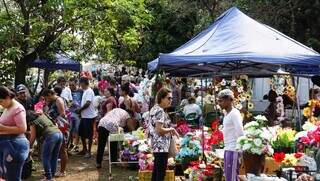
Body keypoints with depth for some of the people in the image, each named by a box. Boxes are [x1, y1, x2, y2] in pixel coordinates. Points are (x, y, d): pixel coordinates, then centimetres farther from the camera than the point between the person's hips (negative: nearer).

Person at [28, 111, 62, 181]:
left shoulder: (33, 123, 7)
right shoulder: (42, 115, 25)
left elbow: (33, 137, 10)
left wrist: (29, 146, 25)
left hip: (51, 136, -7)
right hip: (59, 133, 7)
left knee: (45, 157, 6)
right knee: (54, 156, 17)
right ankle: (52, 174, 27)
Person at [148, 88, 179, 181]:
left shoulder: (154, 109, 14)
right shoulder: (160, 111, -17)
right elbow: (159, 130, -24)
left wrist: (169, 130, 15)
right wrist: (171, 129, -10)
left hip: (156, 145, 10)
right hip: (161, 146, -10)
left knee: (156, 172, 15)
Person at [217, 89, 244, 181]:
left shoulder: (234, 113, -13)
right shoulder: (227, 114, 15)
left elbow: (240, 134, -17)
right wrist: (226, 148, 16)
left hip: (233, 150, -9)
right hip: (228, 149, 9)